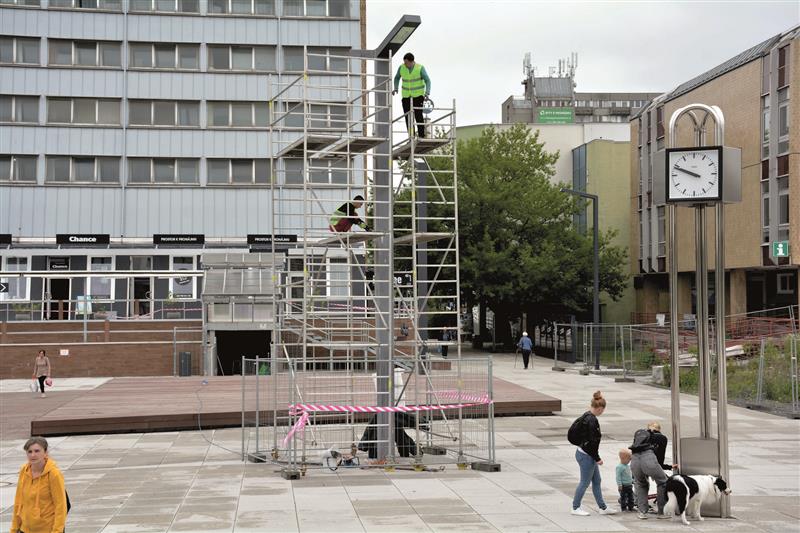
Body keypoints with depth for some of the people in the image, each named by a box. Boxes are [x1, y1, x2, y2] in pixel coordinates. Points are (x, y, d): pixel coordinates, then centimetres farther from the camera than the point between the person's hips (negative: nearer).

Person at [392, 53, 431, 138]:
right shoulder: (401, 68, -5)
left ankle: (421, 136, -5)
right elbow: (397, 78, 13)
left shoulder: (420, 68, -14)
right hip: (406, 95, 3)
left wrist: (427, 93, -30)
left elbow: (427, 80, -15)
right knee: (408, 117, -1)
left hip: (418, 95, -3)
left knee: (418, 115, -12)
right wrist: (395, 89, -1)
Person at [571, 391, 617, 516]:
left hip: (583, 453, 10)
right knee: (585, 482, 3)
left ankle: (603, 507, 23)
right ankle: (575, 507, 16)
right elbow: (591, 441, -22)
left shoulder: (586, 416, 6)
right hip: (586, 455, -10)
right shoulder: (591, 420, -23)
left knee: (597, 481, 16)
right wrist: (597, 458, -15)